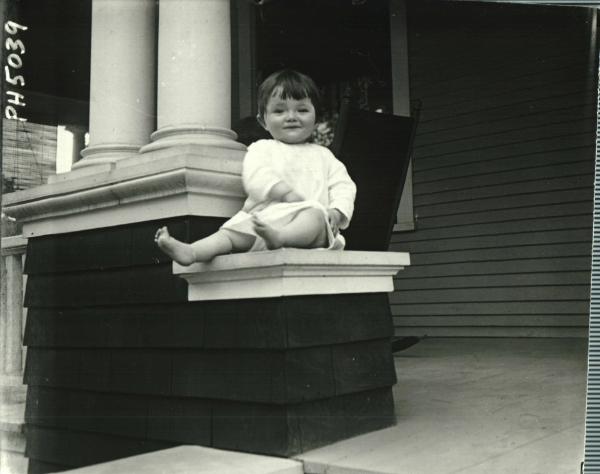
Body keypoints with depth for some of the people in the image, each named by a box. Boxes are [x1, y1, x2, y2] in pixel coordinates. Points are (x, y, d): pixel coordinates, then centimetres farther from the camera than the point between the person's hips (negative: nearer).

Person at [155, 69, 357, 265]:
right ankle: (191, 252, -43)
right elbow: (255, 177, 1)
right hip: (266, 215, 1)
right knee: (235, 230, -22)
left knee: (315, 214, -34)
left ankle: (279, 237, -60)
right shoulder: (261, 148, 20)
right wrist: (287, 193, -16)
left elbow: (343, 185, 17)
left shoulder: (323, 155, 28)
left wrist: (337, 212, -5)